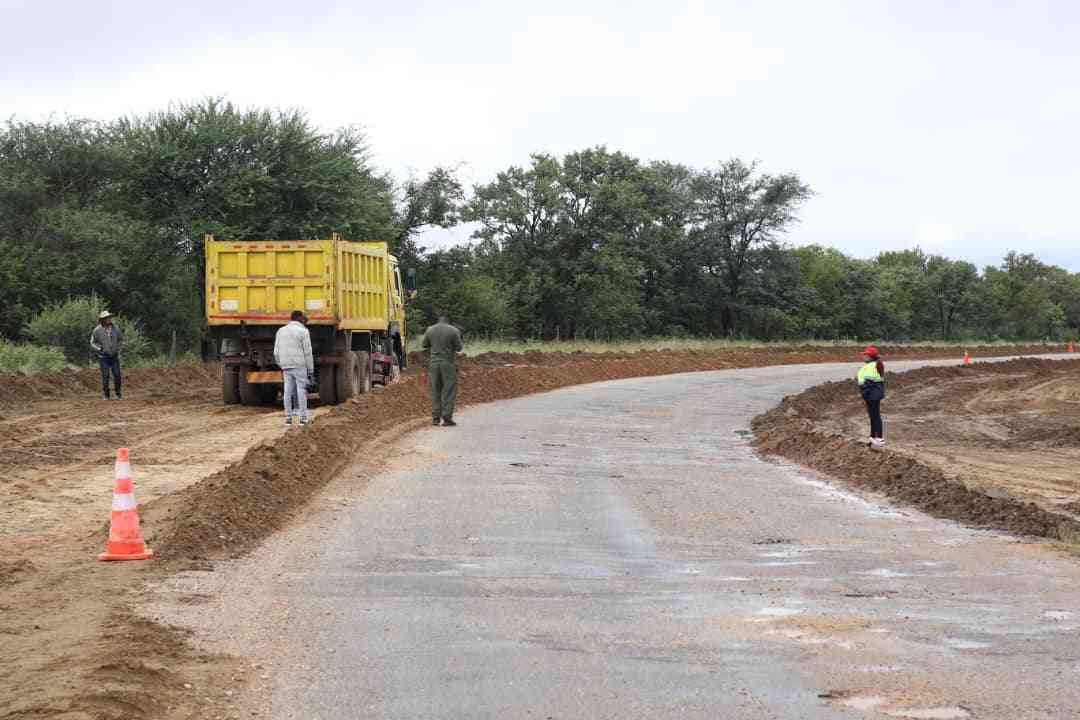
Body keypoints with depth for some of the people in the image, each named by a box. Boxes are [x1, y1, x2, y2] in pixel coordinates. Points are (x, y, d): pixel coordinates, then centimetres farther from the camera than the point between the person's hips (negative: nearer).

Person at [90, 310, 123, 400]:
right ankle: (106, 395, 10)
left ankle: (119, 394, 11)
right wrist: (99, 349, -13)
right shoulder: (97, 330, -9)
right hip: (103, 357, -2)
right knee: (105, 376, -2)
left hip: (114, 356, 2)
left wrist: (118, 347, 2)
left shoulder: (115, 329, -1)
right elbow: (92, 343, 1)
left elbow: (121, 339, 16)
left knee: (117, 375, -1)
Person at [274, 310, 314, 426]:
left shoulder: (281, 331, 9)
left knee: (288, 392, 7)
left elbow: (276, 352, 9)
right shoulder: (303, 332, -6)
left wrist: (281, 367, 21)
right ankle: (302, 418, -1)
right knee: (301, 391, 0)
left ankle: (288, 417, 6)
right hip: (300, 366, -4)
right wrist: (310, 370, -4)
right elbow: (307, 353, -9)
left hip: (286, 366, 4)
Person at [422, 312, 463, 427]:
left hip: (434, 363, 3)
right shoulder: (454, 331, -9)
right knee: (449, 391, 2)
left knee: (435, 391, 11)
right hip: (449, 364, -3)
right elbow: (459, 348, -5)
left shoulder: (430, 330, 1)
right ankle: (447, 418, -3)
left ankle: (435, 418, 9)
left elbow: (425, 345, 12)